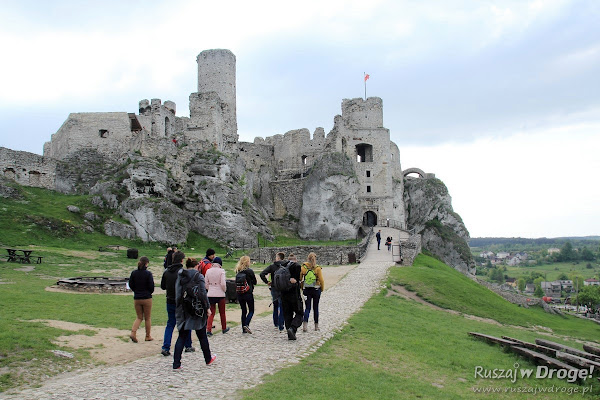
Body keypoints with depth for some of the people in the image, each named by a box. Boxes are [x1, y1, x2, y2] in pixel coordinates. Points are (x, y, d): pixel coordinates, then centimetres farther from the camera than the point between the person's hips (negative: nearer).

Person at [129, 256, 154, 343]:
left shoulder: (134, 273, -1)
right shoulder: (148, 273, -13)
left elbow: (130, 285, 5)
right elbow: (151, 286, -10)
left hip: (136, 298, 4)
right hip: (147, 298, -4)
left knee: (139, 317, 16)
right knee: (147, 318, 11)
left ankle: (133, 332, -5)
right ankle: (148, 336, 20)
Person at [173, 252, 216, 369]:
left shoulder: (179, 277, 5)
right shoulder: (198, 277, -9)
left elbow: (177, 294, 5)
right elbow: (203, 294, -13)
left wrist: (179, 309, 10)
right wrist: (207, 308, -4)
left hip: (183, 311, 4)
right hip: (197, 310, -4)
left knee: (182, 337, 8)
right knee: (202, 336, 11)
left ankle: (176, 363, 3)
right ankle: (208, 359, 27)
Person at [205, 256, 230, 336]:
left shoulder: (208, 271, 0)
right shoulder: (221, 271, -11)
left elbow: (206, 284, 5)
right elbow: (223, 284, -15)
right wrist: (224, 290, 4)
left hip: (210, 294, 3)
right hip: (220, 294, -3)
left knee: (211, 313, 10)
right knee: (222, 313, 15)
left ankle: (208, 329, -4)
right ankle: (224, 328, 28)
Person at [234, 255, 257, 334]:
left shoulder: (238, 271, 2)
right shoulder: (249, 271, -12)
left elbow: (236, 283, 8)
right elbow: (255, 282, -1)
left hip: (239, 294, 5)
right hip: (248, 294, -5)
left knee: (243, 311, 13)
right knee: (251, 311, 8)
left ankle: (244, 329, 14)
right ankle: (246, 325, -11)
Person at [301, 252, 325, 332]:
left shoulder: (303, 267, -5)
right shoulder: (318, 268, -10)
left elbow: (300, 279, -1)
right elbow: (321, 280, -9)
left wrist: (301, 288, 11)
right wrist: (322, 289, 6)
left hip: (306, 290, 1)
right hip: (316, 290, -1)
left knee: (307, 307, 7)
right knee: (316, 308, 12)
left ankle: (305, 323, -14)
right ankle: (316, 325, 19)